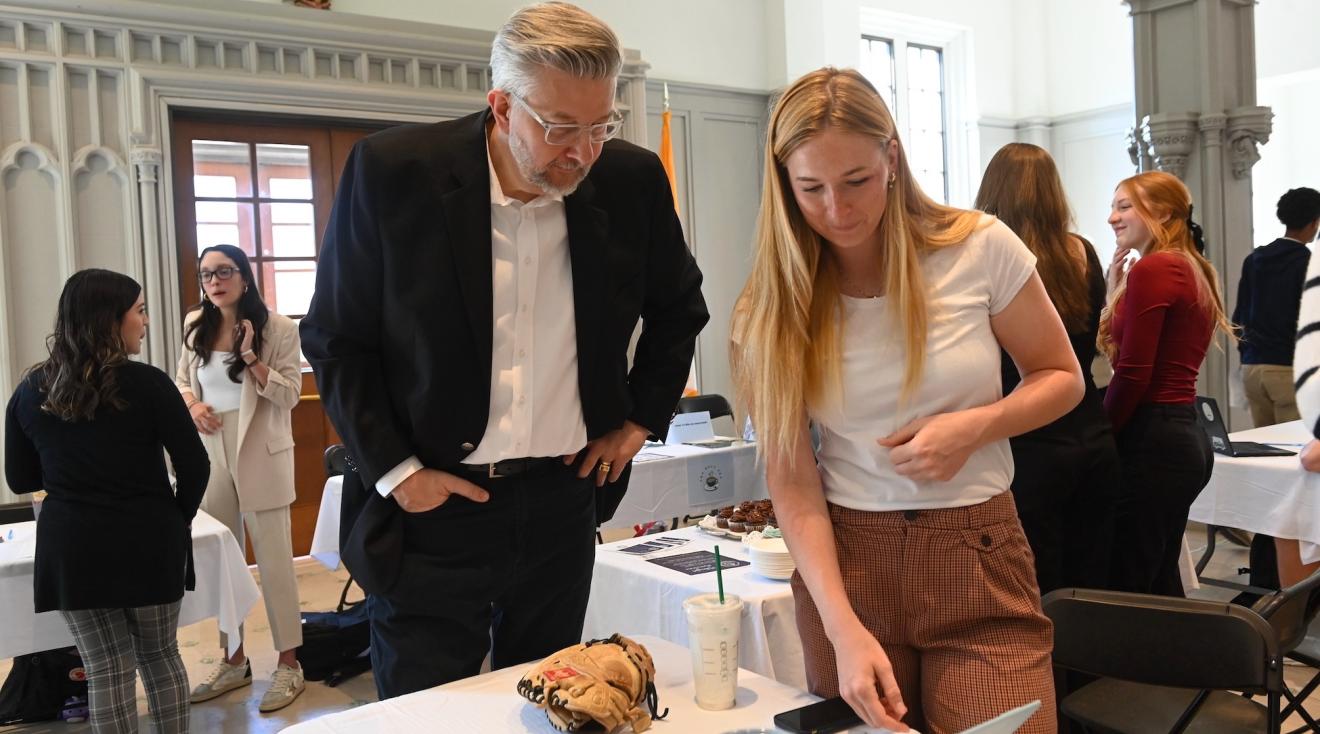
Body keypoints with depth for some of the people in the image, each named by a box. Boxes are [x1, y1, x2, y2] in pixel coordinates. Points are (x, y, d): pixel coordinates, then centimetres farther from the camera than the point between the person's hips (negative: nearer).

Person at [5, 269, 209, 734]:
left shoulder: (30, 391, 1)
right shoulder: (146, 383, -12)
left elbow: (20, 480, 10)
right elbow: (194, 465, -10)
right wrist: (178, 520, 7)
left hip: (70, 547, 2)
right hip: (146, 541, -2)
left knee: (105, 669, 9)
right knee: (160, 656, 15)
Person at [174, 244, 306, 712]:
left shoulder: (278, 328, -7)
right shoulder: (195, 325, 7)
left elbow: (290, 394, -9)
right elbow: (181, 379, 17)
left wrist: (251, 359, -21)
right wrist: (191, 403, -4)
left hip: (261, 457, -5)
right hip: (211, 456, 5)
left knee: (274, 561, -1)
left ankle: (288, 663, 9)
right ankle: (233, 660, 26)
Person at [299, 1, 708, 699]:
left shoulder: (632, 179, -4)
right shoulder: (392, 171, -12)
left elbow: (679, 309, 14)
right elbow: (335, 339, -4)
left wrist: (641, 417, 8)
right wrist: (395, 469, -10)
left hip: (563, 503, 3)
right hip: (430, 509, -2)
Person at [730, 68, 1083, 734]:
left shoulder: (981, 248, -8)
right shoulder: (774, 308, -6)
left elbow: (1062, 378, 5)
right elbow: (791, 484, -8)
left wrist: (975, 427, -15)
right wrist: (844, 629, -18)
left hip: (978, 559, 0)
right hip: (845, 560, 1)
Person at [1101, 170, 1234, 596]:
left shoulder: (1152, 269, -12)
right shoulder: (1194, 271, 16)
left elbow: (1132, 373, -18)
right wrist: (1122, 272, 10)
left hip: (1151, 441, -10)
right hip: (1185, 434, 10)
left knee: (1126, 585, -5)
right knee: (1161, 579, 17)